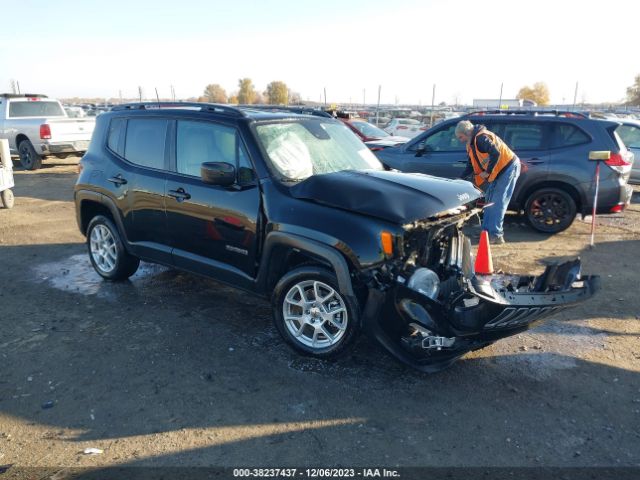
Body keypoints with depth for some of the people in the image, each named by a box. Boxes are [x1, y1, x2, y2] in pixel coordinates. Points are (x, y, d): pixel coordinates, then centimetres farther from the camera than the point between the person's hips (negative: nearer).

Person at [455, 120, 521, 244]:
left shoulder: (481, 138, -19)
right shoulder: (472, 144, 12)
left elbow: (496, 154, -29)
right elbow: (471, 165, 17)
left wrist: (488, 172, -22)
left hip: (509, 167, -10)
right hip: (499, 171, 10)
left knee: (498, 203, -11)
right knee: (489, 201, 12)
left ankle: (496, 235, -8)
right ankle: (487, 231, 18)